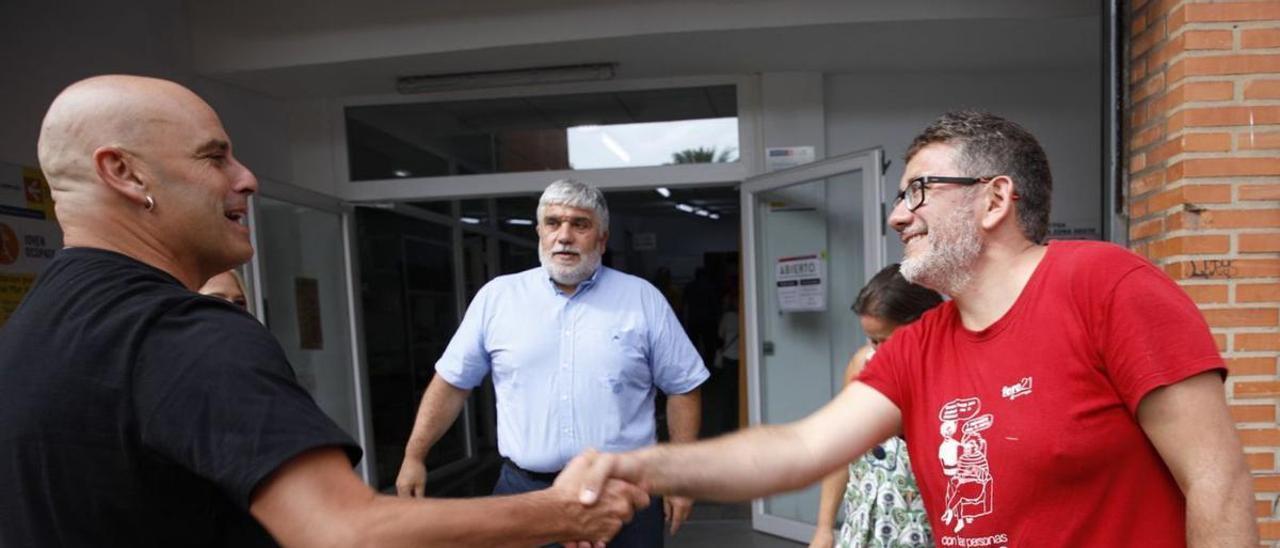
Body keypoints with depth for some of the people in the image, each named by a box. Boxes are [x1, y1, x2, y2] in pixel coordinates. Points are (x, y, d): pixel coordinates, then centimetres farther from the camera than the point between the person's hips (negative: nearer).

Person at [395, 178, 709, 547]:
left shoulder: (644, 299, -2)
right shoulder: (496, 297, 1)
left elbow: (682, 388, 2)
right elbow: (452, 382, 7)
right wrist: (414, 457, 7)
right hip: (523, 489, 1)